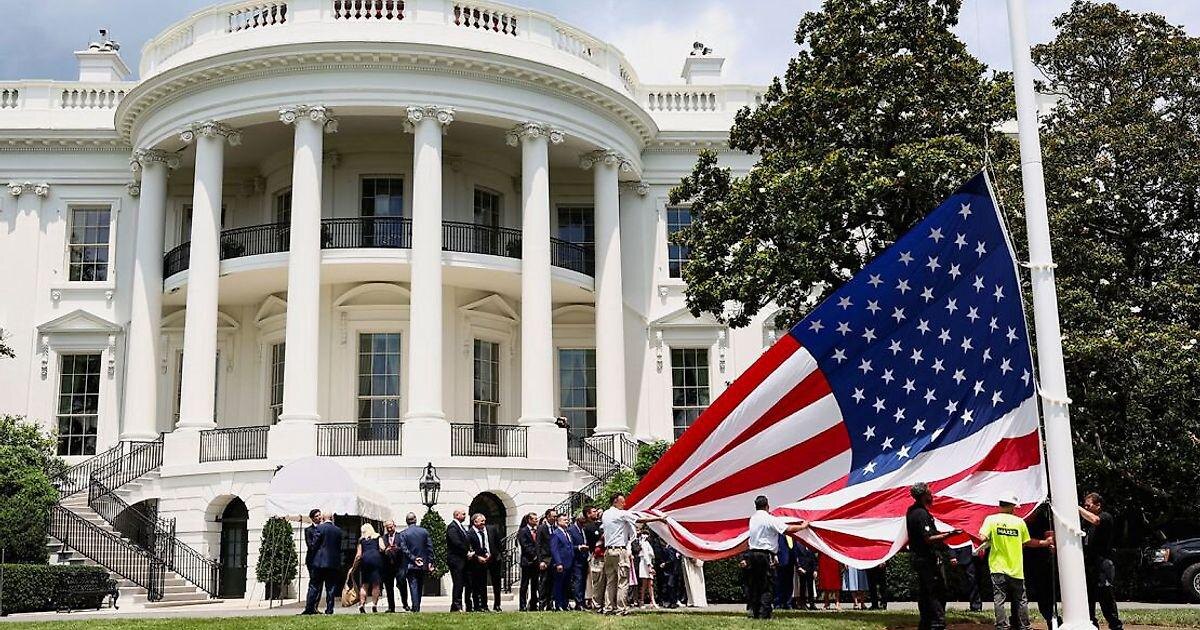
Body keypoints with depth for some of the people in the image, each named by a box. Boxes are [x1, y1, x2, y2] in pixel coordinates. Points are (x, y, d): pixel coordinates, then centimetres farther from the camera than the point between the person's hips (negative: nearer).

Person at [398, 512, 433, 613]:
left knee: (413, 587, -2)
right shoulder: (424, 531, 1)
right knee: (420, 587, 14)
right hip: (423, 565, 3)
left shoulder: (403, 534, -7)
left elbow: (404, 549, -13)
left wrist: (414, 559, -10)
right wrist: (430, 562, 2)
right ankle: (417, 607, 21)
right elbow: (430, 548, 0)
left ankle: (415, 608, -9)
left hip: (410, 565, -3)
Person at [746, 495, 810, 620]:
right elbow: (788, 529, -12)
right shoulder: (770, 519, -12)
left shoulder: (753, 518, 10)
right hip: (765, 555, -7)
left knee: (754, 585, 12)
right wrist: (803, 526, 2)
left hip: (752, 553, 7)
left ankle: (754, 612, 14)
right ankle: (764, 614, -5)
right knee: (768, 586, -1)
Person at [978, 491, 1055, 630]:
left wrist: (988, 542, 8)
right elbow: (1028, 542, 7)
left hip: (998, 568, -1)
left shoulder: (991, 519, -5)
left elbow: (983, 537, -15)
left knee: (1000, 600, 1)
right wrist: (1046, 542, 21)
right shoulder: (1019, 521, -1)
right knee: (1021, 600, 13)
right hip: (1016, 569, 1)